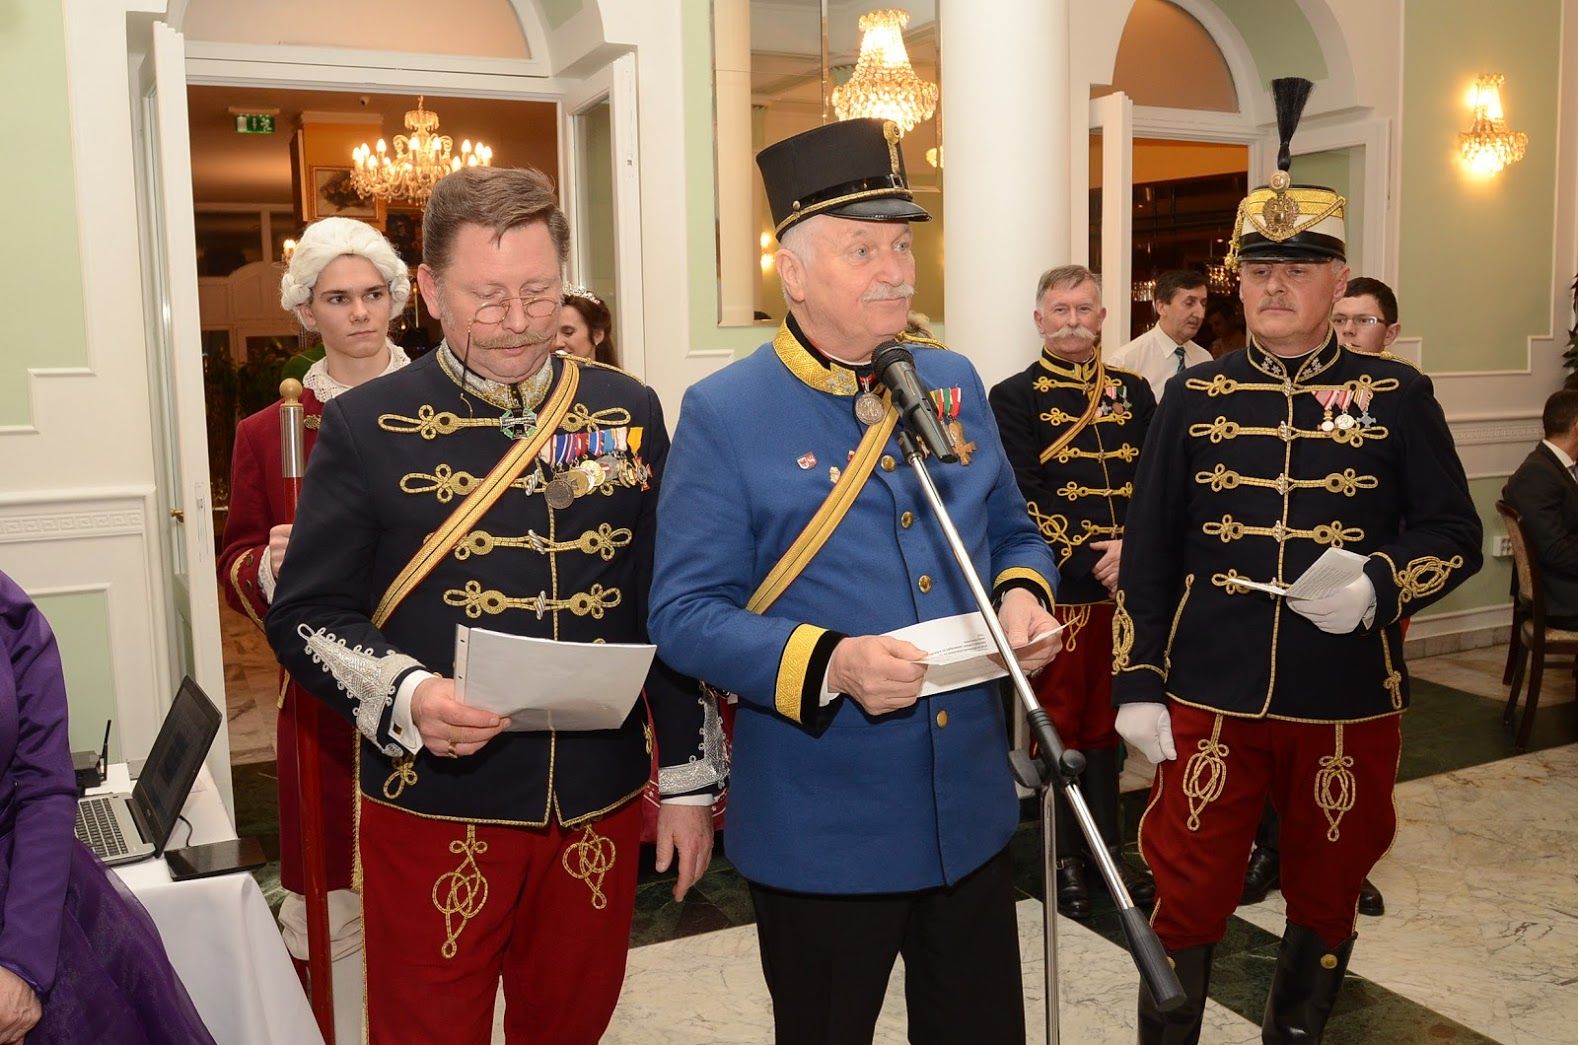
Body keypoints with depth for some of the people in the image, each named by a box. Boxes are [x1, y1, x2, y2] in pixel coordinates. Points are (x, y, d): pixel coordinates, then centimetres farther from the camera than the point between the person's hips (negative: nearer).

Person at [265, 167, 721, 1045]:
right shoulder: (366, 426, -5)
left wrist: (689, 779, 6)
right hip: (435, 814, -2)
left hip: (599, 809, 3)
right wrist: (406, 695, -23)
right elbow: (306, 616, -3)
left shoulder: (628, 412, 3)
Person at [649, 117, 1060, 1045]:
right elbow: (686, 614, -13)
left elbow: (1012, 531, 16)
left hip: (971, 808, 5)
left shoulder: (954, 382, 5)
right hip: (820, 830, -4)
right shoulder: (723, 414, -11)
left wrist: (1024, 596, -7)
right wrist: (831, 662, -28)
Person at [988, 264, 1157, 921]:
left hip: (1125, 585, 4)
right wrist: (1089, 561, -15)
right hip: (1060, 589, -4)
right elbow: (1024, 502, -9)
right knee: (1060, 722, 6)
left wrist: (1130, 547, -12)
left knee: (1108, 719, 13)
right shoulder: (1015, 398, -2)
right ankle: (1066, 859, 18)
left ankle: (1110, 848, 25)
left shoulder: (1133, 392, 12)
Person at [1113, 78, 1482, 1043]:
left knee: (1326, 898, 16)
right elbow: (1149, 549, 3)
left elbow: (1456, 535, 1)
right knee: (1189, 900, 6)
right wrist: (1137, 684, -1)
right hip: (1208, 697, 0)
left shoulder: (1398, 395, 0)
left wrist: (1377, 585, -19)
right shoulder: (1194, 396, 2)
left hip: (1350, 704, 1)